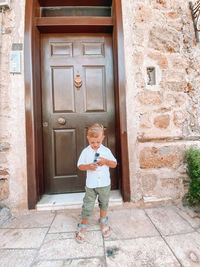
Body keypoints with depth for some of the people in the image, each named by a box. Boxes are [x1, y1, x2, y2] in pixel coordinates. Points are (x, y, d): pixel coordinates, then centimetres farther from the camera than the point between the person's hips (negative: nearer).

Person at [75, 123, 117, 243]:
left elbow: (114, 164, 0)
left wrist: (106, 161, -19)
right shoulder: (85, 152, -6)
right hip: (91, 184, -1)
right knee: (88, 205, 8)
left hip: (104, 183, 1)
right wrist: (88, 166, -21)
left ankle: (103, 221, 46)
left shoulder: (106, 151, -5)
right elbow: (80, 166, -1)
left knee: (104, 203, 20)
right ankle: (83, 226, 30)